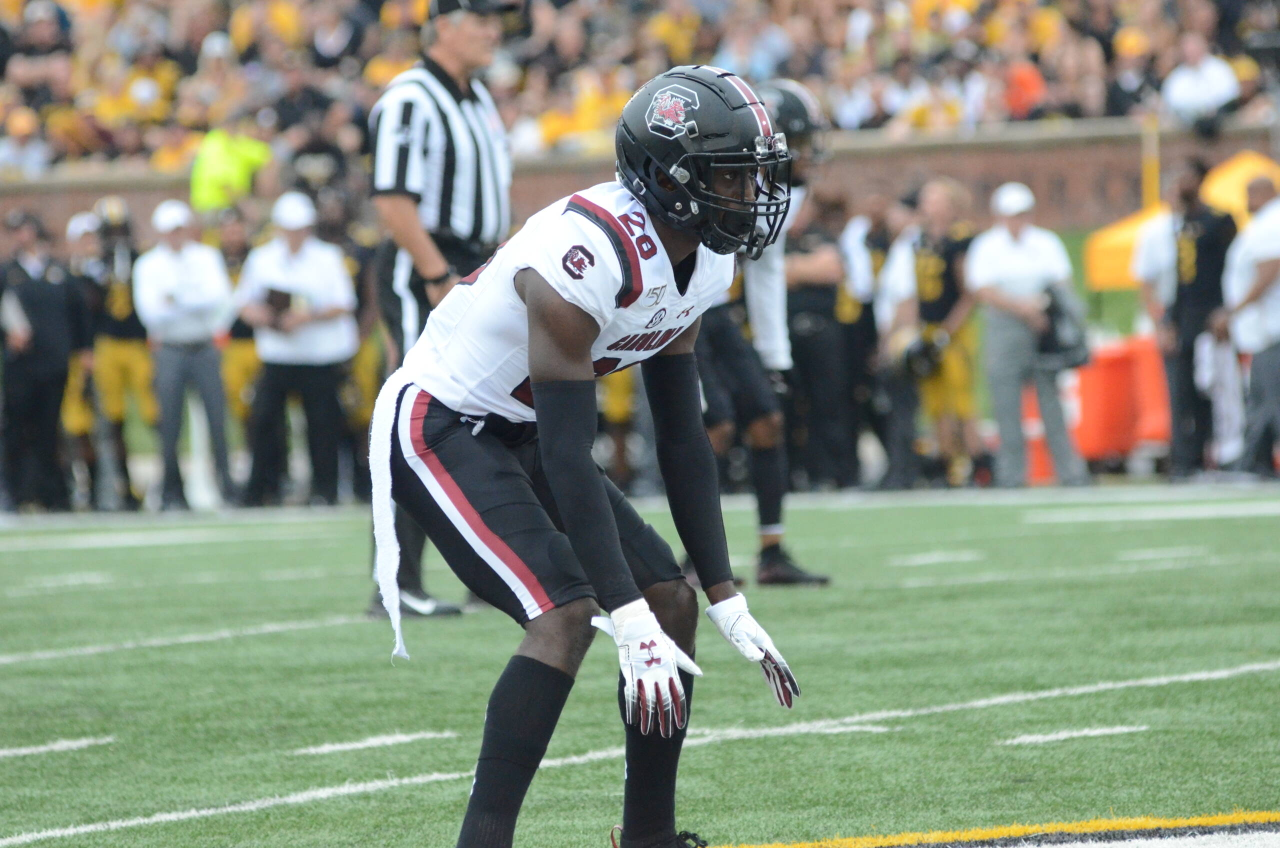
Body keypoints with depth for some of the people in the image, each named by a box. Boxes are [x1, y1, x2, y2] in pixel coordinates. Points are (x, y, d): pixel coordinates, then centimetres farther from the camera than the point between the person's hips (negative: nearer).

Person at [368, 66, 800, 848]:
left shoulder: (702, 261, -2)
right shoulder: (592, 256, -31)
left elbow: (683, 438, 5)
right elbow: (568, 459, -30)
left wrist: (727, 600, 3)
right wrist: (630, 623, -32)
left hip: (520, 434, 9)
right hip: (439, 429, -9)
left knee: (672, 603, 6)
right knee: (566, 613, -24)